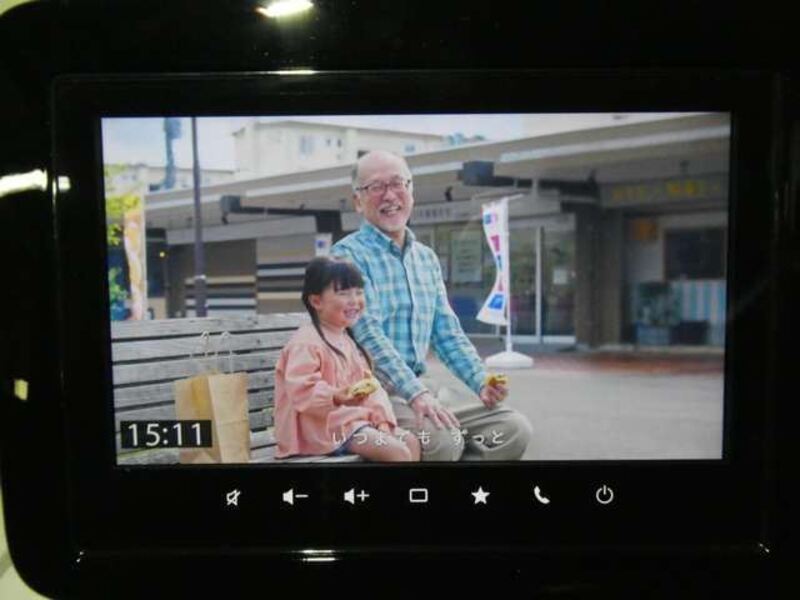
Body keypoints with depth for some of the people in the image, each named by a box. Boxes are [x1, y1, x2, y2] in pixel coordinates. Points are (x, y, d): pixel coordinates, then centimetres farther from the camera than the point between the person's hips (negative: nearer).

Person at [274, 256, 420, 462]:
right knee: (398, 453, -18)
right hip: (325, 425, -10)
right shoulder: (306, 342, -16)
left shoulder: (348, 340, 16)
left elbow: (369, 384, 14)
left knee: (410, 442, 4)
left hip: (355, 417, 10)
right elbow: (300, 390, -25)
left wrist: (381, 417, 0)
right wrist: (337, 398, -38)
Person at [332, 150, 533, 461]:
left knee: (514, 429, -7)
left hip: (424, 381, 7)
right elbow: (369, 334, -19)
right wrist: (416, 394, -30)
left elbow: (448, 333, 14)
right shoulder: (348, 254, -8)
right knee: (443, 441, -31)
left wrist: (482, 383, -1)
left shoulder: (427, 258, 15)